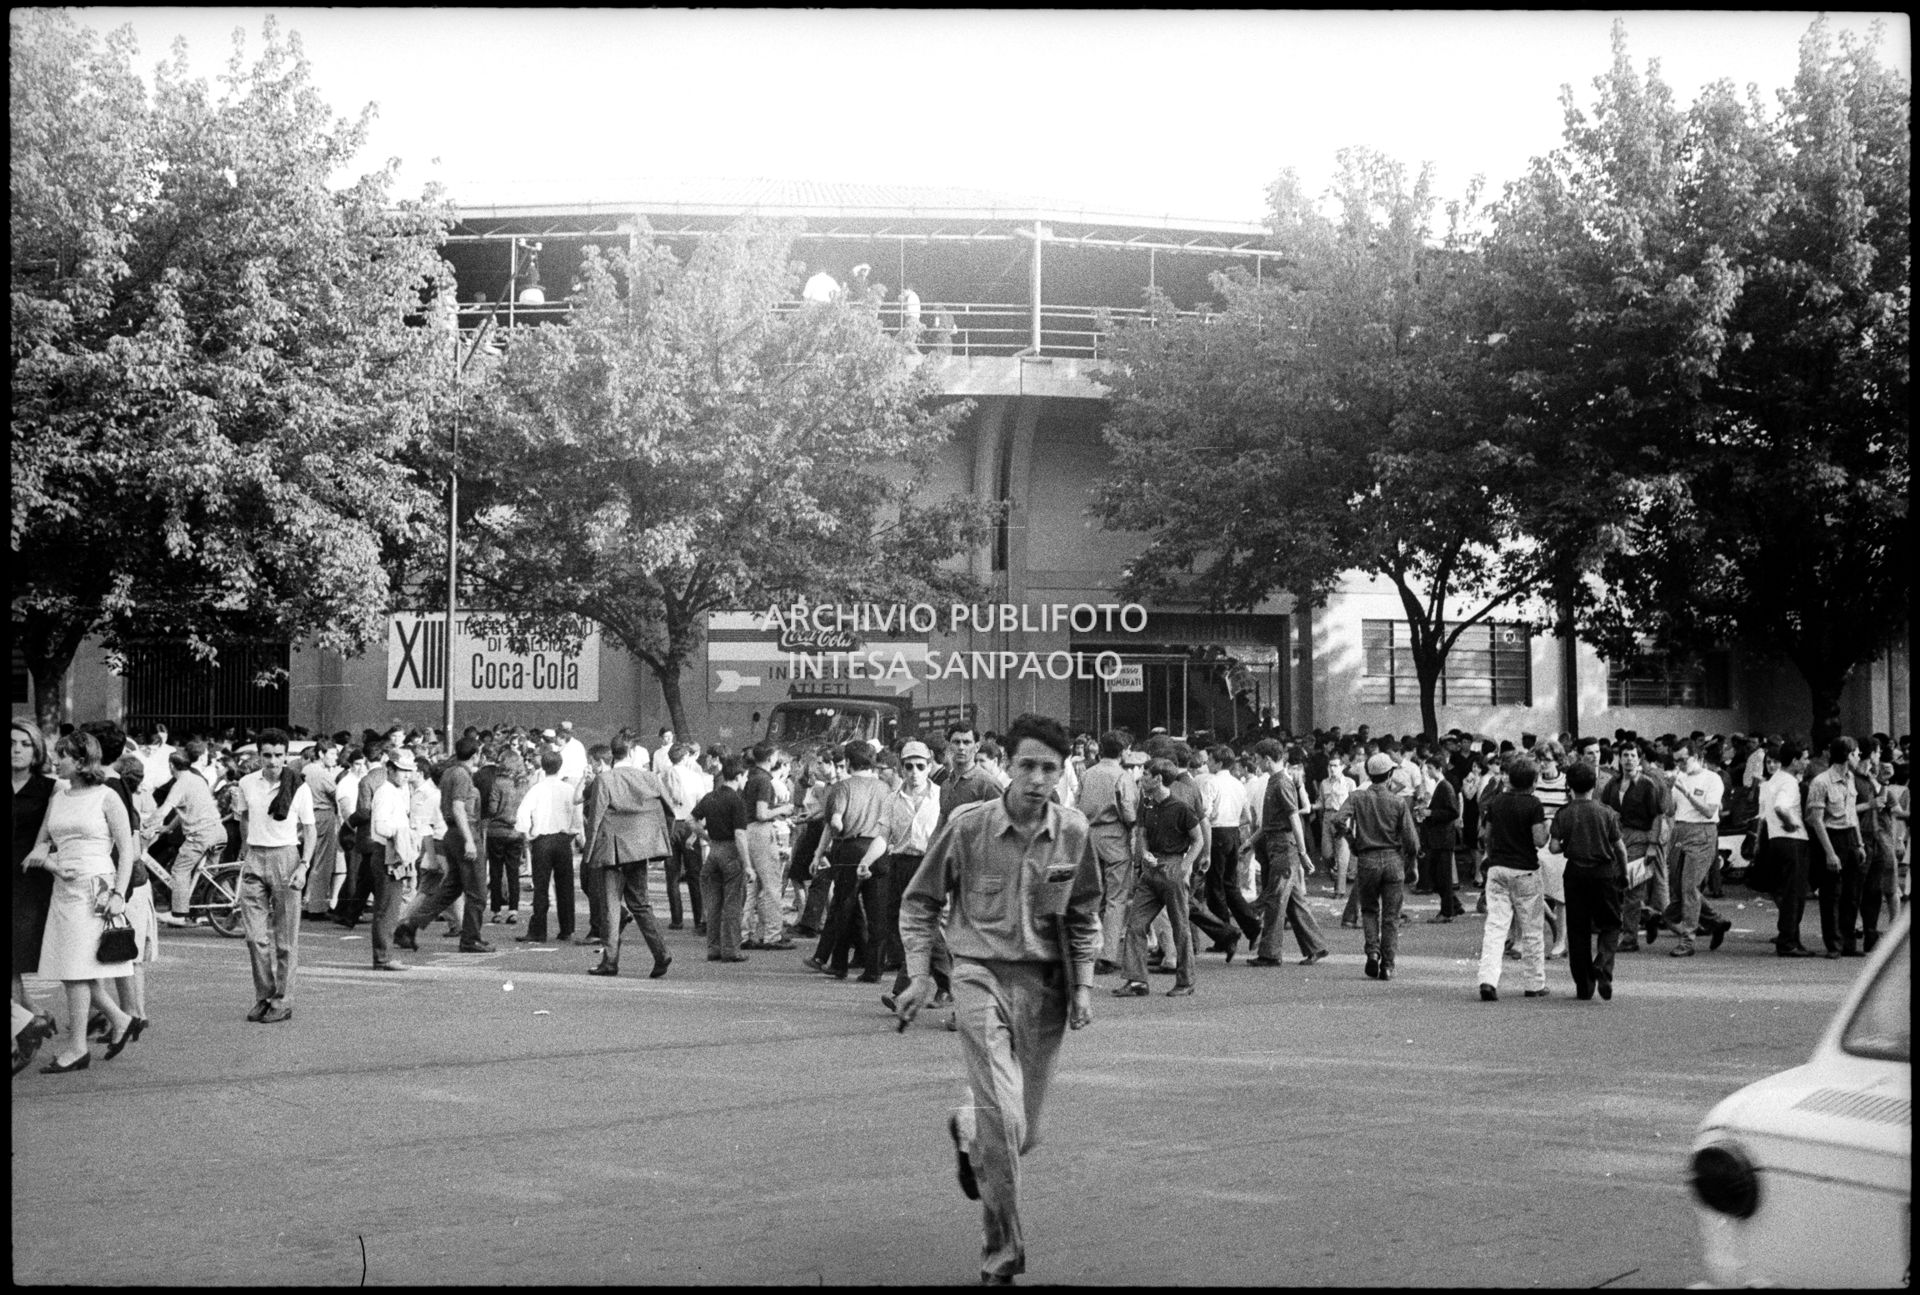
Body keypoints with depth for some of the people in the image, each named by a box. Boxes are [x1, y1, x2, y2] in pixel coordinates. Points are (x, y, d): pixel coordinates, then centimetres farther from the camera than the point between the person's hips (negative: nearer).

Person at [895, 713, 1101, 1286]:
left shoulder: (1073, 832, 0)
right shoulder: (967, 826, -8)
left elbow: (1084, 915, 14)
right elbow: (920, 903, 4)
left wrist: (1083, 984, 6)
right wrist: (920, 975, -4)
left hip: (1044, 983, 3)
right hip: (981, 976, -3)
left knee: (1023, 1133, 10)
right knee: (1002, 1118, -17)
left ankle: (966, 1130, 46)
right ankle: (1001, 1251, -2)